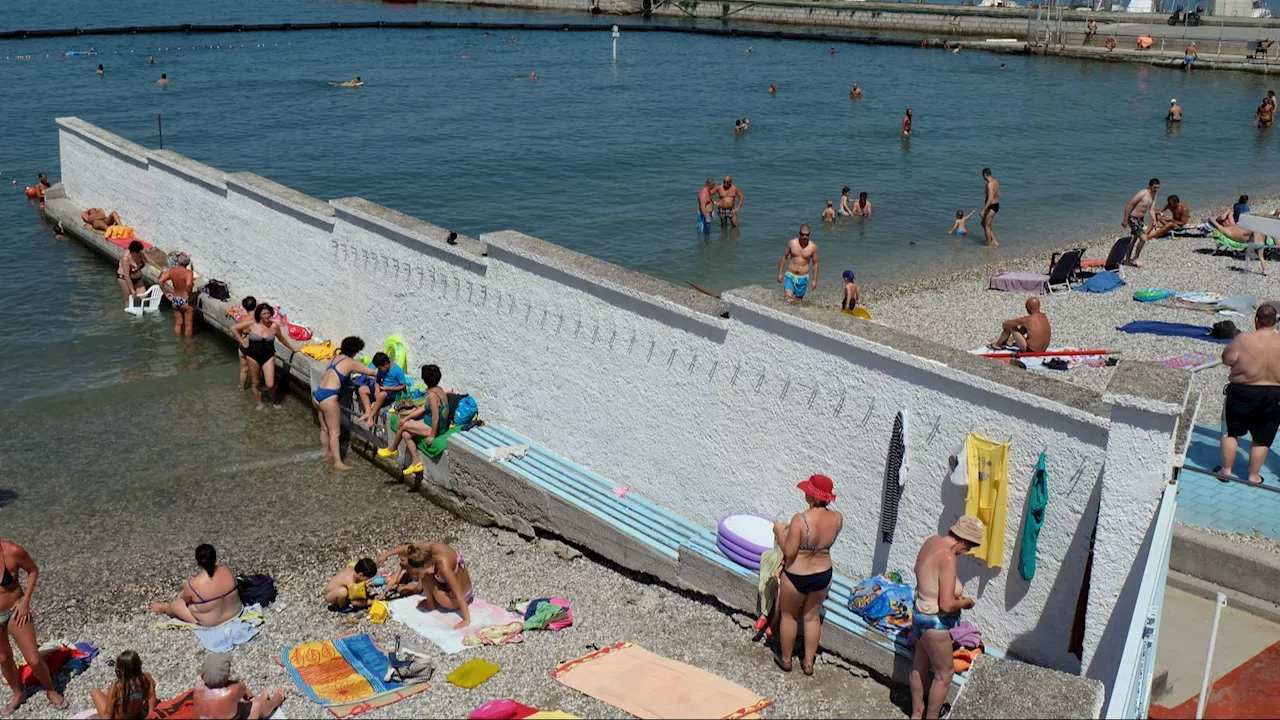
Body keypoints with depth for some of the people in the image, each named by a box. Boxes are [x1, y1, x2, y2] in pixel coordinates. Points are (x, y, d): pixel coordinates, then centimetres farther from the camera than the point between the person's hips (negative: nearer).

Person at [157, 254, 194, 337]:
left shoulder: (171, 270, -4)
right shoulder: (188, 272, -20)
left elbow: (160, 281, -6)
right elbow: (188, 285, -37)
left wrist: (166, 293, 5)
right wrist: (189, 297, -24)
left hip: (175, 301, 5)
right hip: (185, 301, -5)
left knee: (178, 323, 21)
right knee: (188, 325, 11)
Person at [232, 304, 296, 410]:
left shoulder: (274, 326, -11)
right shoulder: (251, 324, -13)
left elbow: (282, 339, 7)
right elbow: (233, 328, -3)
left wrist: (292, 348, 18)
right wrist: (242, 342, -3)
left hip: (268, 357, 0)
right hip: (253, 356, 0)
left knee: (270, 384, -5)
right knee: (256, 382, 14)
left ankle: (274, 400, 25)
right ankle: (259, 403, 36)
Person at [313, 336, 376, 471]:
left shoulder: (335, 357, 15)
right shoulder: (350, 363, -6)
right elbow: (373, 372, 0)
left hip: (318, 394, 8)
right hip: (328, 397, -8)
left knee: (324, 428, 21)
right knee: (335, 432, -1)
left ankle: (327, 455, 33)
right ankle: (338, 463, 1)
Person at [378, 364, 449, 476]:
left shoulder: (432, 394, -25)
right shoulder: (438, 389, 5)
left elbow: (435, 417, -26)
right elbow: (423, 408, 11)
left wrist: (432, 435, -18)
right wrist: (407, 417, 9)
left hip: (435, 427, -9)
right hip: (441, 424, 9)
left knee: (403, 426, -1)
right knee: (405, 434, 8)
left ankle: (392, 449, 23)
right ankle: (416, 462, 9)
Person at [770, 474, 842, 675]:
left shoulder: (801, 520, -30)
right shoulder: (837, 518, -13)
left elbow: (789, 552, -23)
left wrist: (780, 532, -7)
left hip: (796, 577, -4)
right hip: (823, 575, 4)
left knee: (789, 616, 20)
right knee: (812, 616, 24)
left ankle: (785, 659, 38)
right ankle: (808, 663, 36)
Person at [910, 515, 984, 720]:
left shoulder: (932, 541, -2)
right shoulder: (948, 557, -29)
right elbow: (946, 605, -31)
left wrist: (955, 594, 13)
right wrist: (965, 602, -10)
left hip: (921, 615, 10)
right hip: (935, 622, -10)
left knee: (920, 666, 24)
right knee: (944, 674, 9)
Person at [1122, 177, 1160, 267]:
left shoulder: (1153, 196, 4)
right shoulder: (1142, 193, -23)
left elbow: (1151, 210, 5)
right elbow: (1129, 205, -22)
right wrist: (1125, 220, -21)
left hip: (1141, 219, 10)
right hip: (1133, 219, -10)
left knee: (1134, 239, 19)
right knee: (1143, 238, -15)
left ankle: (1127, 260, 32)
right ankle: (1135, 258, 2)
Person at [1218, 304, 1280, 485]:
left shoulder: (1243, 340, -18)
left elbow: (1226, 359, -6)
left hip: (1242, 394, -2)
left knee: (1231, 432, 17)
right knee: (1262, 439, 15)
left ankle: (1226, 470, 23)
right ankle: (1253, 476, 22)